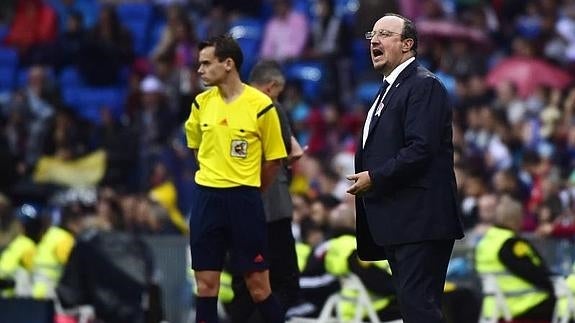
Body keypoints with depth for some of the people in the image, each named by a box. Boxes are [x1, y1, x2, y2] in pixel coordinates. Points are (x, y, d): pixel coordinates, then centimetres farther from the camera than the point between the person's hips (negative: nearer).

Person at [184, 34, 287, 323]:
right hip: (206, 196, 4)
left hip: (244, 199, -4)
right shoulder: (201, 103, 4)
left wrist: (250, 191, 8)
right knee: (205, 284, 4)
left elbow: (273, 159, 0)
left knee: (258, 285, -1)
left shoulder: (261, 105, -9)